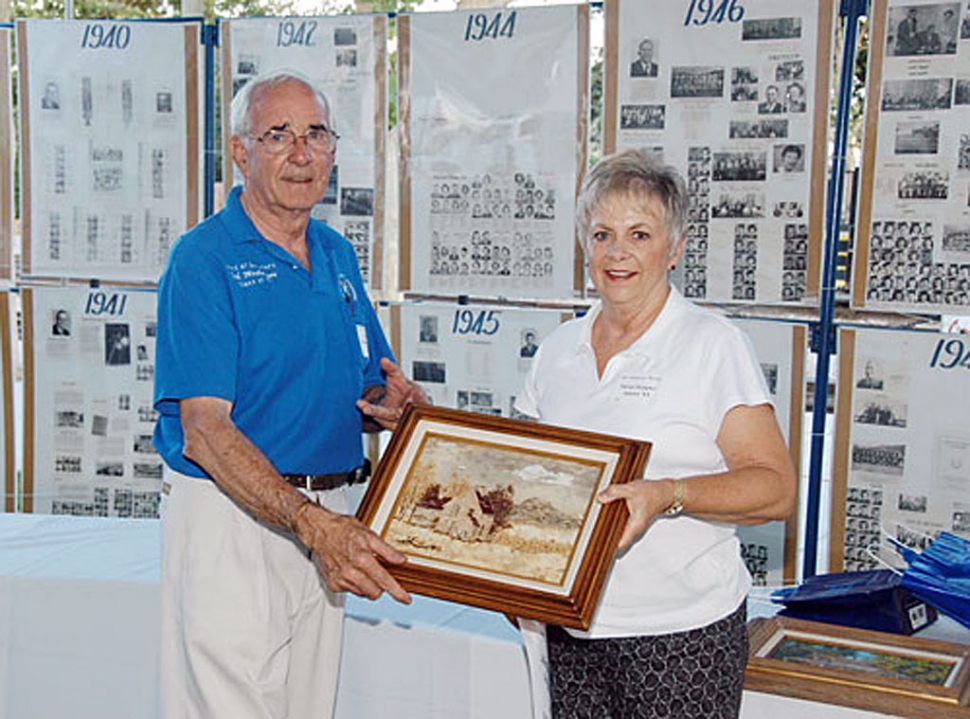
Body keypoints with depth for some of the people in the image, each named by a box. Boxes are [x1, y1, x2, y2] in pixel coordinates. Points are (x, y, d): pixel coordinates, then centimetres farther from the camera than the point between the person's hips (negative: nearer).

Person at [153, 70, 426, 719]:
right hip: (231, 517, -7)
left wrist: (391, 402, -7)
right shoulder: (203, 258, -11)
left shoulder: (338, 255, 11)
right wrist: (314, 523, -30)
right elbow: (204, 430, -19)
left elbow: (369, 389, 19)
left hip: (326, 524, 7)